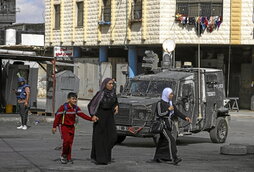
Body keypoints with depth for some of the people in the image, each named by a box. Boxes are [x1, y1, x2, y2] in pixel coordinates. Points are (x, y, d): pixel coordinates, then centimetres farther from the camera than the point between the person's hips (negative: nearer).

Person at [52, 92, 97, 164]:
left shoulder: (76, 108, 1)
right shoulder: (63, 107, -16)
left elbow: (82, 115, -3)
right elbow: (57, 116, -13)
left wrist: (91, 119, -15)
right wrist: (54, 127, -14)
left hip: (71, 127, 6)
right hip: (63, 126, -6)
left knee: (70, 142, 5)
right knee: (66, 140, -19)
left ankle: (68, 158, 15)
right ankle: (63, 156, -1)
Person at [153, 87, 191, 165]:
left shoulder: (170, 103, 14)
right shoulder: (160, 103, -9)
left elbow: (177, 112, 10)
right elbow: (159, 114, -16)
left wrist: (185, 117, -3)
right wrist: (168, 110, -15)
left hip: (168, 125, 8)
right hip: (162, 125, -8)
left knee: (163, 141, 12)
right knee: (170, 140, -19)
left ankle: (157, 158, 22)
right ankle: (175, 158, -26)